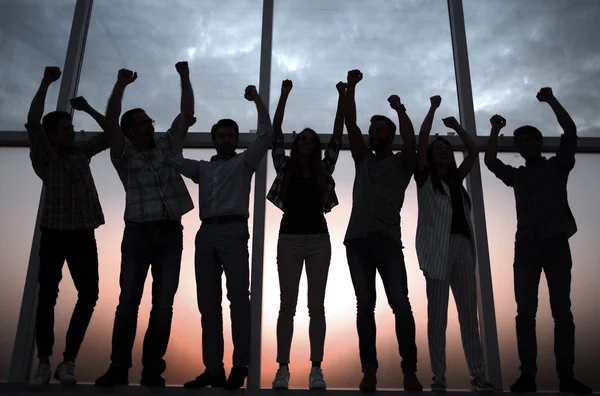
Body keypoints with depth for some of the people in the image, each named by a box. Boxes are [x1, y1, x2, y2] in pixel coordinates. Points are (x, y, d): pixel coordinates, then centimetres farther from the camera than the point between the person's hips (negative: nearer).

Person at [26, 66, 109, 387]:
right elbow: (32, 123, -11)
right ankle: (44, 363, 7)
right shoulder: (44, 156, 3)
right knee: (48, 296, -2)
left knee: (89, 295, -3)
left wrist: (87, 108, 12)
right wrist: (46, 83, -11)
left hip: (84, 235, 4)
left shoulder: (82, 153, 14)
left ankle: (68, 361, 7)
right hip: (55, 234, -3)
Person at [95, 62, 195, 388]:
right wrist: (121, 85, -14)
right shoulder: (124, 154, 6)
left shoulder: (166, 145, 15)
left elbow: (187, 113, 11)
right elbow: (109, 122, -9)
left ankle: (152, 368, 7)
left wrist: (184, 78, 7)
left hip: (171, 233, 2)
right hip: (138, 233, -2)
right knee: (128, 302, -1)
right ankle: (119, 367, 7)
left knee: (163, 304, 1)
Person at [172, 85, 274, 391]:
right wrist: (183, 125, 25)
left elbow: (266, 134, 5)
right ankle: (213, 368, 2)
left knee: (238, 296, -14)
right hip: (205, 233, 5)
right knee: (208, 301, 0)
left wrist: (257, 100, 6)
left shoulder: (244, 162, 14)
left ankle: (240, 366, -12)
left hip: (233, 231, -5)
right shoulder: (203, 168, 25)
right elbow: (175, 160, 22)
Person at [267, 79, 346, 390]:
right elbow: (275, 133, 5)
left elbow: (337, 136, 10)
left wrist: (342, 96, 9)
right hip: (289, 238, -1)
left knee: (316, 305, 0)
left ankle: (316, 369, 2)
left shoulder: (323, 170, 11)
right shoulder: (284, 167, 9)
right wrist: (284, 94, 4)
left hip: (318, 239, 1)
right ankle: (283, 369, 0)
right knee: (287, 305, -2)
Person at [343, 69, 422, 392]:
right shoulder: (363, 160, 22)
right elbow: (350, 124, 15)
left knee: (400, 303, -11)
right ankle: (369, 371, 1)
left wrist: (400, 109, 1)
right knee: (365, 305, -1)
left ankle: (409, 371, -7)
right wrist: (351, 87, 11)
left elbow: (410, 141, -7)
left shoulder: (401, 163, 14)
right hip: (357, 240, 3)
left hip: (388, 240, -3)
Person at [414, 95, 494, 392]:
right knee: (437, 314, -5)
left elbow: (473, 151, 23)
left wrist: (456, 126, 22)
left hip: (463, 247, 5)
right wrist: (433, 108, 9)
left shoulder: (456, 179, 24)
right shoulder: (425, 177, 11)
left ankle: (477, 373, 0)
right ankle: (438, 375, -4)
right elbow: (421, 141, 3)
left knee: (469, 313, 0)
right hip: (437, 248, -4)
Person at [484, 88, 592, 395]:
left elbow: (570, 132, 1)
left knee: (562, 310, -4)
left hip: (556, 243, -2)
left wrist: (551, 100, -1)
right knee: (525, 312, -5)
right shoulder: (516, 176, 21)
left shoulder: (557, 165, 13)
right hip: (526, 246, 2)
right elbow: (490, 161, 11)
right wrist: (495, 131, 8)